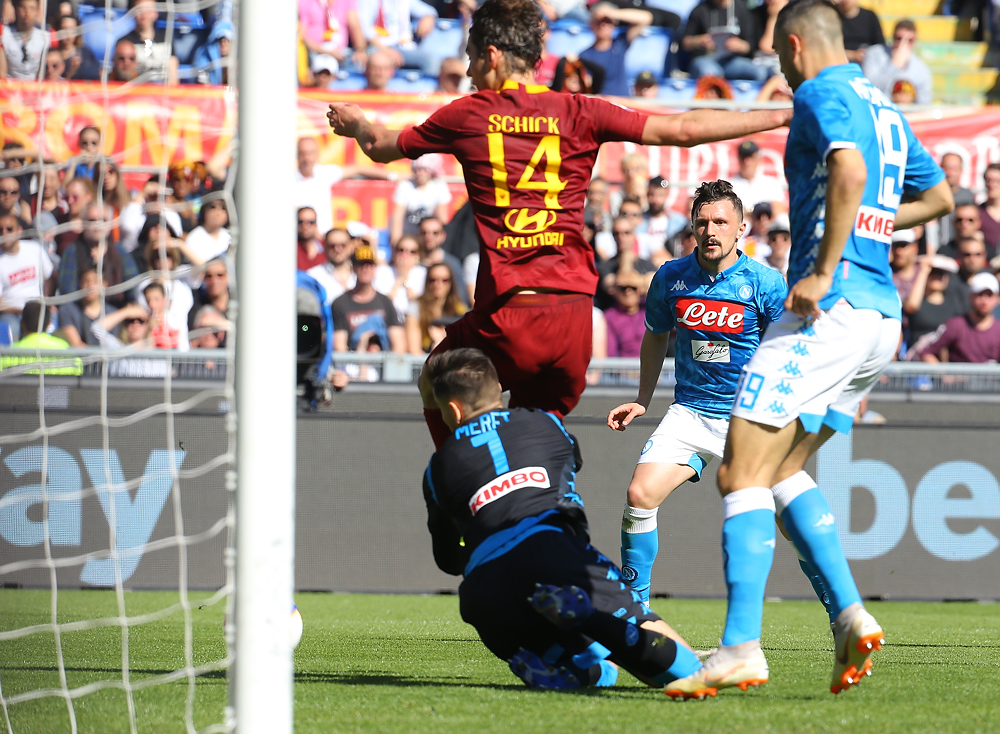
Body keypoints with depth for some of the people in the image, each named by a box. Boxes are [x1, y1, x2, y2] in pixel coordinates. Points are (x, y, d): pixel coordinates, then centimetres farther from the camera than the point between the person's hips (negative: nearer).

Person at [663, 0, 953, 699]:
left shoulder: (821, 95, -6)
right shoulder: (884, 108, 21)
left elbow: (850, 171, -26)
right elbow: (939, 196, 34)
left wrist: (825, 271, -25)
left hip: (830, 308, -9)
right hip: (882, 315, 9)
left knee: (742, 475, -11)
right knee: (783, 471, 19)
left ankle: (742, 647, -20)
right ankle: (851, 617, 7)